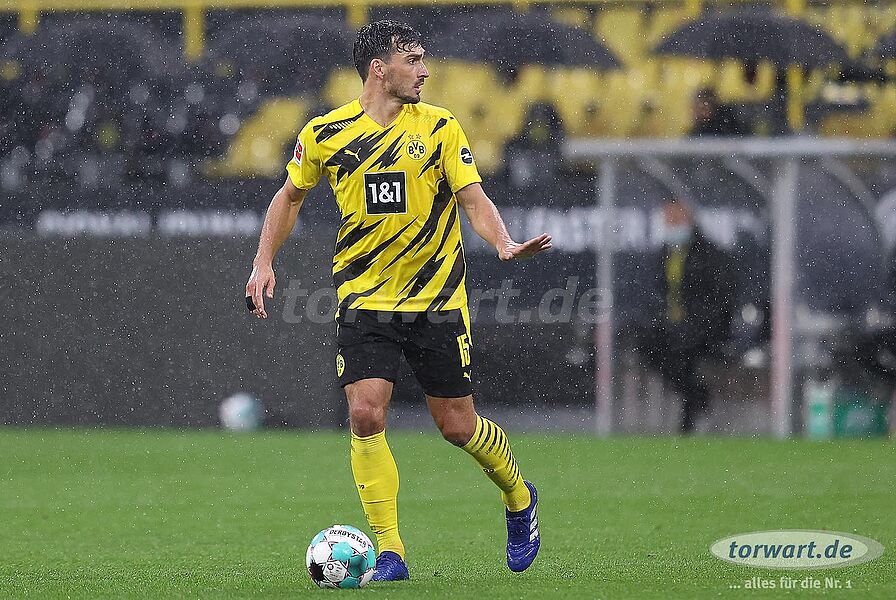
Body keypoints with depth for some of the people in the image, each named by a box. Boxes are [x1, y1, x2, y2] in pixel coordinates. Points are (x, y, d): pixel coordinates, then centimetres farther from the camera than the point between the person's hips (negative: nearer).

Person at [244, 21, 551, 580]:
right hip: (364, 299, 0)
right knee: (366, 414, -16)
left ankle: (519, 497, 36)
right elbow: (291, 196, 15)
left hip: (438, 298, 0)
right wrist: (264, 262, 6)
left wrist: (505, 244, -24)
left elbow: (474, 199, -4)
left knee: (458, 426, 5)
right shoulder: (324, 133, -1)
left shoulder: (439, 127, -3)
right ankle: (389, 552, -6)